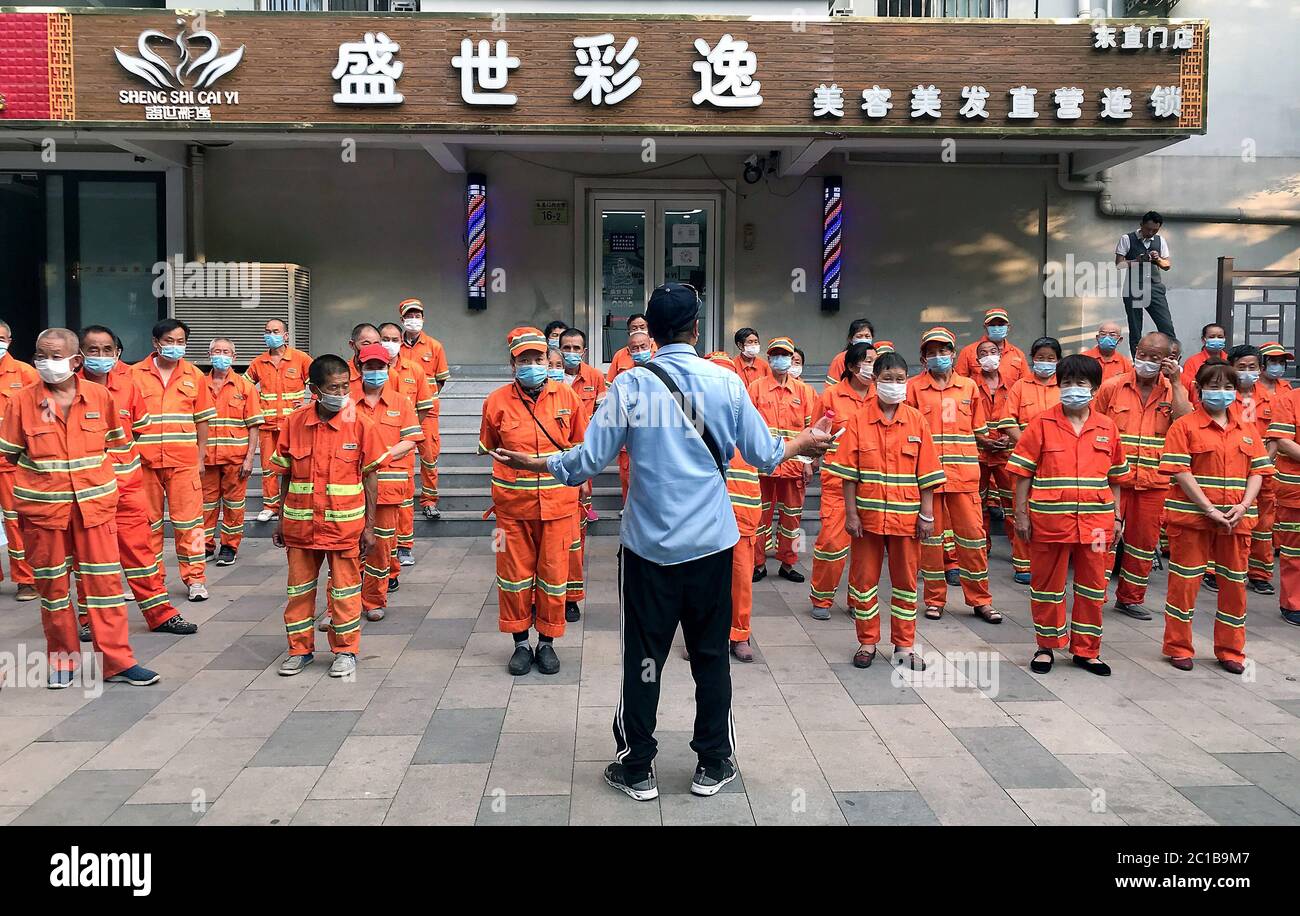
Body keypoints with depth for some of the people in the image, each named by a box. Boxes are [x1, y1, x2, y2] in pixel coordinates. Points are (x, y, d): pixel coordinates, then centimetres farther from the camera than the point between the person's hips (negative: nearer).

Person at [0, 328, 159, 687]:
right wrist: (46, 471, -2)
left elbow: (114, 442, 12)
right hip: (43, 507, 0)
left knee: (105, 579, 2)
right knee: (52, 584, 11)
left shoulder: (99, 395, -1)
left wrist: (95, 474, 7)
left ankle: (117, 661, 8)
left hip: (94, 503, 0)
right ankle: (62, 658, 25)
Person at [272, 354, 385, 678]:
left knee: (344, 590, 7)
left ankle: (345, 650, 22)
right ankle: (300, 649, 28)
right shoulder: (294, 423, -2)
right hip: (300, 524, 2)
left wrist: (369, 526, -3)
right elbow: (285, 476, 8)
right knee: (299, 588, 13)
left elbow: (370, 477, -2)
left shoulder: (360, 423, -7)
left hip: (345, 524, -2)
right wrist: (280, 520, 8)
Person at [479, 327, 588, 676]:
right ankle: (521, 643, 23)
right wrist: (514, 464, 2)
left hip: (558, 501, 0)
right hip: (512, 503, 0)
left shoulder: (566, 395, 0)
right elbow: (488, 448, 11)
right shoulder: (497, 401, -3)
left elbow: (580, 445, 11)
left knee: (553, 573, 7)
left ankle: (547, 643, 22)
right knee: (515, 573, 8)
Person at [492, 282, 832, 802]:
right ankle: (713, 765, 24)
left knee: (644, 658, 9)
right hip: (712, 543, 1)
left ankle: (636, 769, 20)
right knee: (711, 656, 14)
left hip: (649, 544, -1)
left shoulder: (631, 384, -8)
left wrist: (534, 465, 8)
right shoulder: (726, 383, -4)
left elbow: (591, 460, -9)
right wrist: (804, 444, 22)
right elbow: (765, 456, 1)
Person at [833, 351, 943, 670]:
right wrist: (850, 513, -8)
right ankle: (867, 643, 22)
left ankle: (904, 646, 21)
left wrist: (927, 515, -1)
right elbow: (848, 471, -3)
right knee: (864, 578, 8)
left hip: (906, 517, 1)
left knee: (906, 581, 9)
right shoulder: (858, 419, -2)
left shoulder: (916, 420, 2)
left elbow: (926, 473, 3)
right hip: (867, 515, -1)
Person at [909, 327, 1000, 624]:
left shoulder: (969, 387, 10)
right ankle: (934, 599, 16)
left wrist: (972, 464, 7)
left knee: (973, 533, 2)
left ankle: (980, 599, 14)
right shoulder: (914, 387, 4)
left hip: (964, 474, 2)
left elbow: (978, 430, 14)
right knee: (930, 534, 6)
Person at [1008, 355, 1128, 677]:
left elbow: (1115, 477, 13)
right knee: (1047, 586, 9)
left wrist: (1116, 517, 9)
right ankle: (1046, 647, 25)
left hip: (1095, 522, 3)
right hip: (1049, 521, -2)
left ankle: (1086, 650, 24)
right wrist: (1021, 514, -5)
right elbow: (1023, 472, -1)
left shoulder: (1106, 427, 6)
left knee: (1093, 587, 10)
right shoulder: (1042, 423, -3)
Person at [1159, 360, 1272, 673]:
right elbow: (1180, 472, -11)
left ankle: (1230, 650, 23)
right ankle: (1178, 647, 15)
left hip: (1237, 519, 4)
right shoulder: (1184, 426, -4)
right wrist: (1210, 509, -17)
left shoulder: (1247, 430, 12)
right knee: (1185, 582, 2)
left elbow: (1258, 471, 8)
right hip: (1192, 516, -4)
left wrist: (1243, 506, -9)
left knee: (1235, 584, 9)